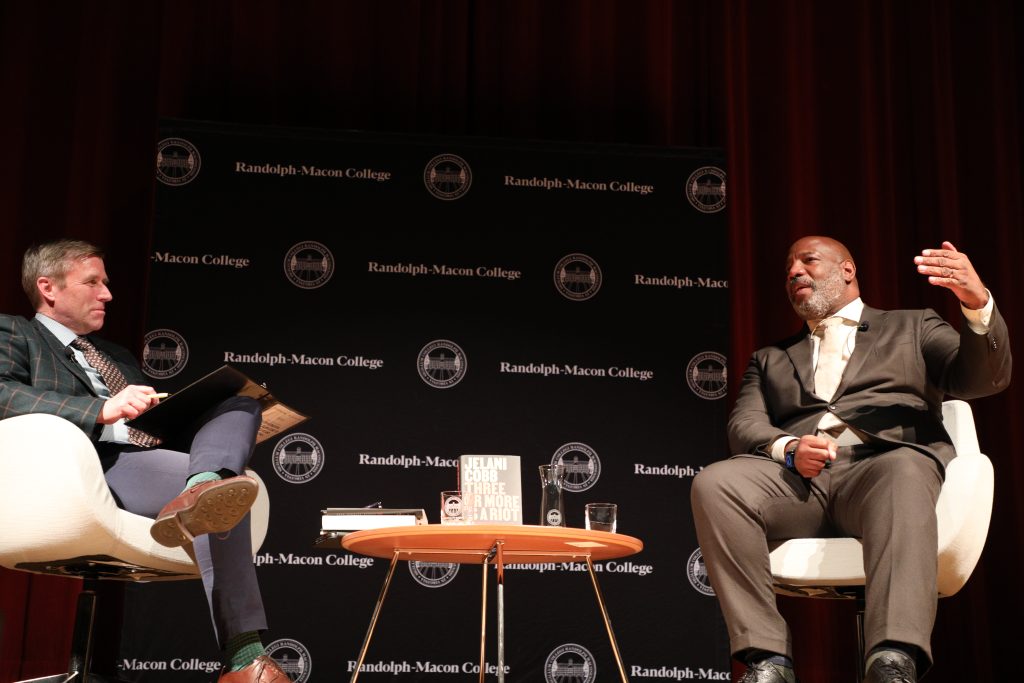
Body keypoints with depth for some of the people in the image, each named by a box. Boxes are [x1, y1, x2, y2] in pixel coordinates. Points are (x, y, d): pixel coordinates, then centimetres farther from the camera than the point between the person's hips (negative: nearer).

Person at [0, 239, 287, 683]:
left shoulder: (118, 356, 37)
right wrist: (101, 410, -25)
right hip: (91, 466, -7)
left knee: (241, 405, -11)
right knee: (221, 495, -29)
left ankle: (203, 487, -45)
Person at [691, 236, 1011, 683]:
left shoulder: (913, 328, 26)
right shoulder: (770, 358, 32)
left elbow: (985, 378, 9)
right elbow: (744, 425, 15)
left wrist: (978, 303, -12)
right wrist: (788, 449, -9)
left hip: (883, 466, -2)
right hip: (796, 476, 2)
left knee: (902, 472, -39)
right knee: (714, 483, -29)